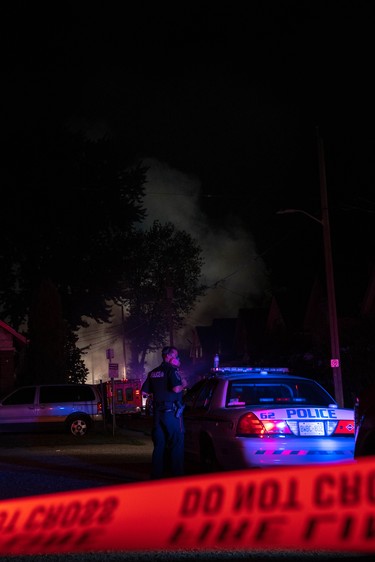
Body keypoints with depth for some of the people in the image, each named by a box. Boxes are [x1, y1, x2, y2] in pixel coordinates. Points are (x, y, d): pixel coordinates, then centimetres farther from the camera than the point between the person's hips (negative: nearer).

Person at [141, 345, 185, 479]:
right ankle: (177, 476, -3)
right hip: (171, 411, -7)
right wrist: (183, 385, -2)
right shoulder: (171, 370, -9)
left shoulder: (153, 373, 13)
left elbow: (144, 391, 14)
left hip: (158, 412, 7)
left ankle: (156, 476, 11)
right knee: (176, 445, -2)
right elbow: (176, 389, -23)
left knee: (159, 446, 11)